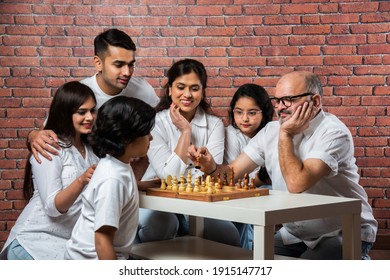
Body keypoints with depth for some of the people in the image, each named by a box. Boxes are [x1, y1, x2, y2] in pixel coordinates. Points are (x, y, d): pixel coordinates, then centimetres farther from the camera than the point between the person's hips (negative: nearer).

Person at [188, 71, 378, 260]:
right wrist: (211, 167, -23)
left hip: (344, 232, -5)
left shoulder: (333, 132, -19)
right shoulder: (272, 131, 2)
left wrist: (285, 134, -22)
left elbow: (296, 184, -32)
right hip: (295, 234, 5)